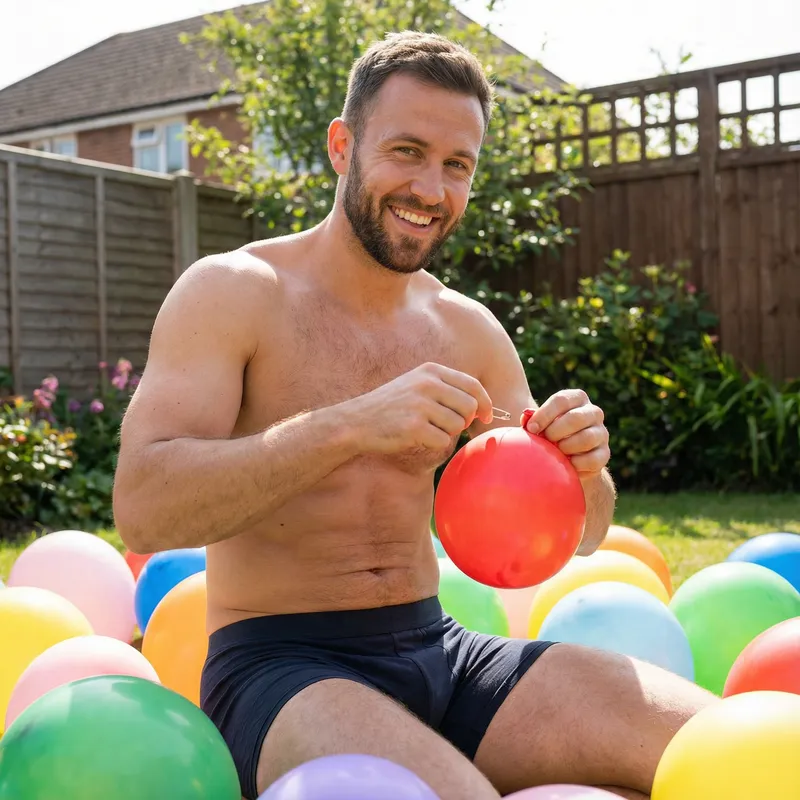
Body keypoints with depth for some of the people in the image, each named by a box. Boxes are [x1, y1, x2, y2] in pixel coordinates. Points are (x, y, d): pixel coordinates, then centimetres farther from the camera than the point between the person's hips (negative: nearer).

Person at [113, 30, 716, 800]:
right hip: (276, 668, -5)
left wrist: (583, 469, -11)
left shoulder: (468, 330, 9)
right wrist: (350, 426, -29)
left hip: (437, 650, 5)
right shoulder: (232, 291, -5)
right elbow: (141, 509, -18)